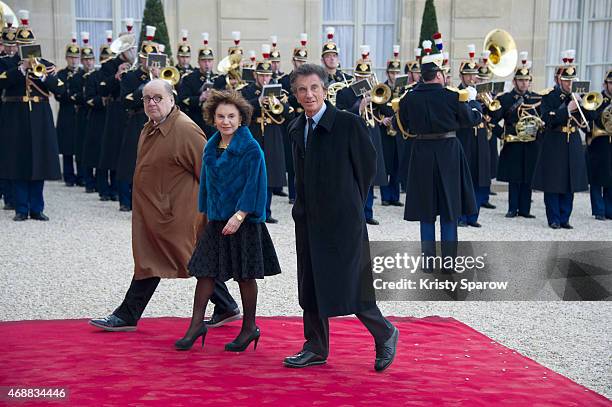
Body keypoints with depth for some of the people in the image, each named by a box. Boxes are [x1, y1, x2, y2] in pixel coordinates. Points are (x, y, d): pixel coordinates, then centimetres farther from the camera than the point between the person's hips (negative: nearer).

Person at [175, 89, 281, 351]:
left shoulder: (251, 149, -10)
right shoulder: (211, 148, 9)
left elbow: (254, 185, -15)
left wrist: (240, 215, -21)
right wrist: (204, 211, 15)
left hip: (243, 221, -6)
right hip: (216, 219, 6)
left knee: (245, 275, 3)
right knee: (205, 270, 5)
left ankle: (249, 328, 17)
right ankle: (197, 324, 13)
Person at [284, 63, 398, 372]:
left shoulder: (349, 124, -11)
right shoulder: (297, 128, 9)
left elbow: (368, 167, -4)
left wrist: (349, 204, 3)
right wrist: (304, 207, 11)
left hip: (343, 220, -7)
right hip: (309, 220, 7)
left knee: (348, 287, -5)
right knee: (310, 286, 11)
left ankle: (385, 335, 17)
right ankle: (316, 349, 24)